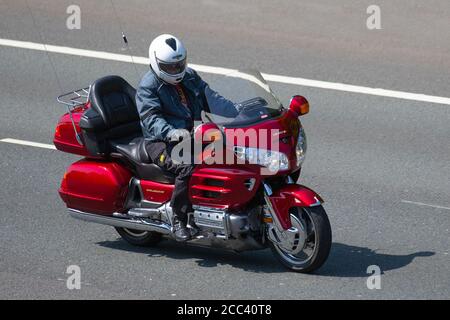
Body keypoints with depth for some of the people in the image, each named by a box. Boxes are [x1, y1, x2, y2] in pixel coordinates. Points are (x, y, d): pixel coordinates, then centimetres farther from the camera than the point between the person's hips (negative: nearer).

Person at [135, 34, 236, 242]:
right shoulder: (148, 86, -6)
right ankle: (179, 219, -25)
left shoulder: (189, 77, 16)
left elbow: (210, 98, 16)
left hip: (192, 134, 7)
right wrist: (171, 132, -39)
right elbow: (150, 117, -20)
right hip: (162, 142, -7)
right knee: (187, 165, -35)